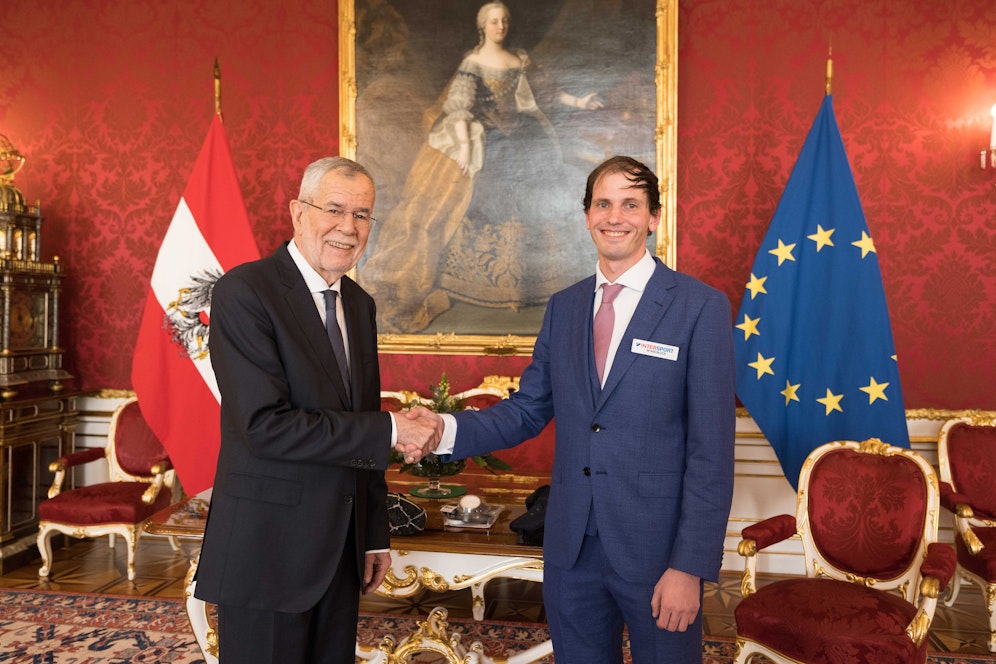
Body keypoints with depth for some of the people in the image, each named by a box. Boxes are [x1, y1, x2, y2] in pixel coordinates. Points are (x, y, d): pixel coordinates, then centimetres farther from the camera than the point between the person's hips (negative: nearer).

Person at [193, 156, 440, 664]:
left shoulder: (360, 304, 10)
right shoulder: (244, 291, -13)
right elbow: (265, 426, -22)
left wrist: (375, 535, 13)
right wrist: (389, 431, -19)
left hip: (341, 550, 7)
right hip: (267, 547, -6)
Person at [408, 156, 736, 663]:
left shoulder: (701, 307, -8)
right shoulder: (563, 307, 7)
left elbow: (711, 449, -11)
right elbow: (528, 409, 7)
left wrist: (691, 566, -13)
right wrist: (448, 429, -10)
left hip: (656, 547, -4)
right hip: (571, 546, 4)